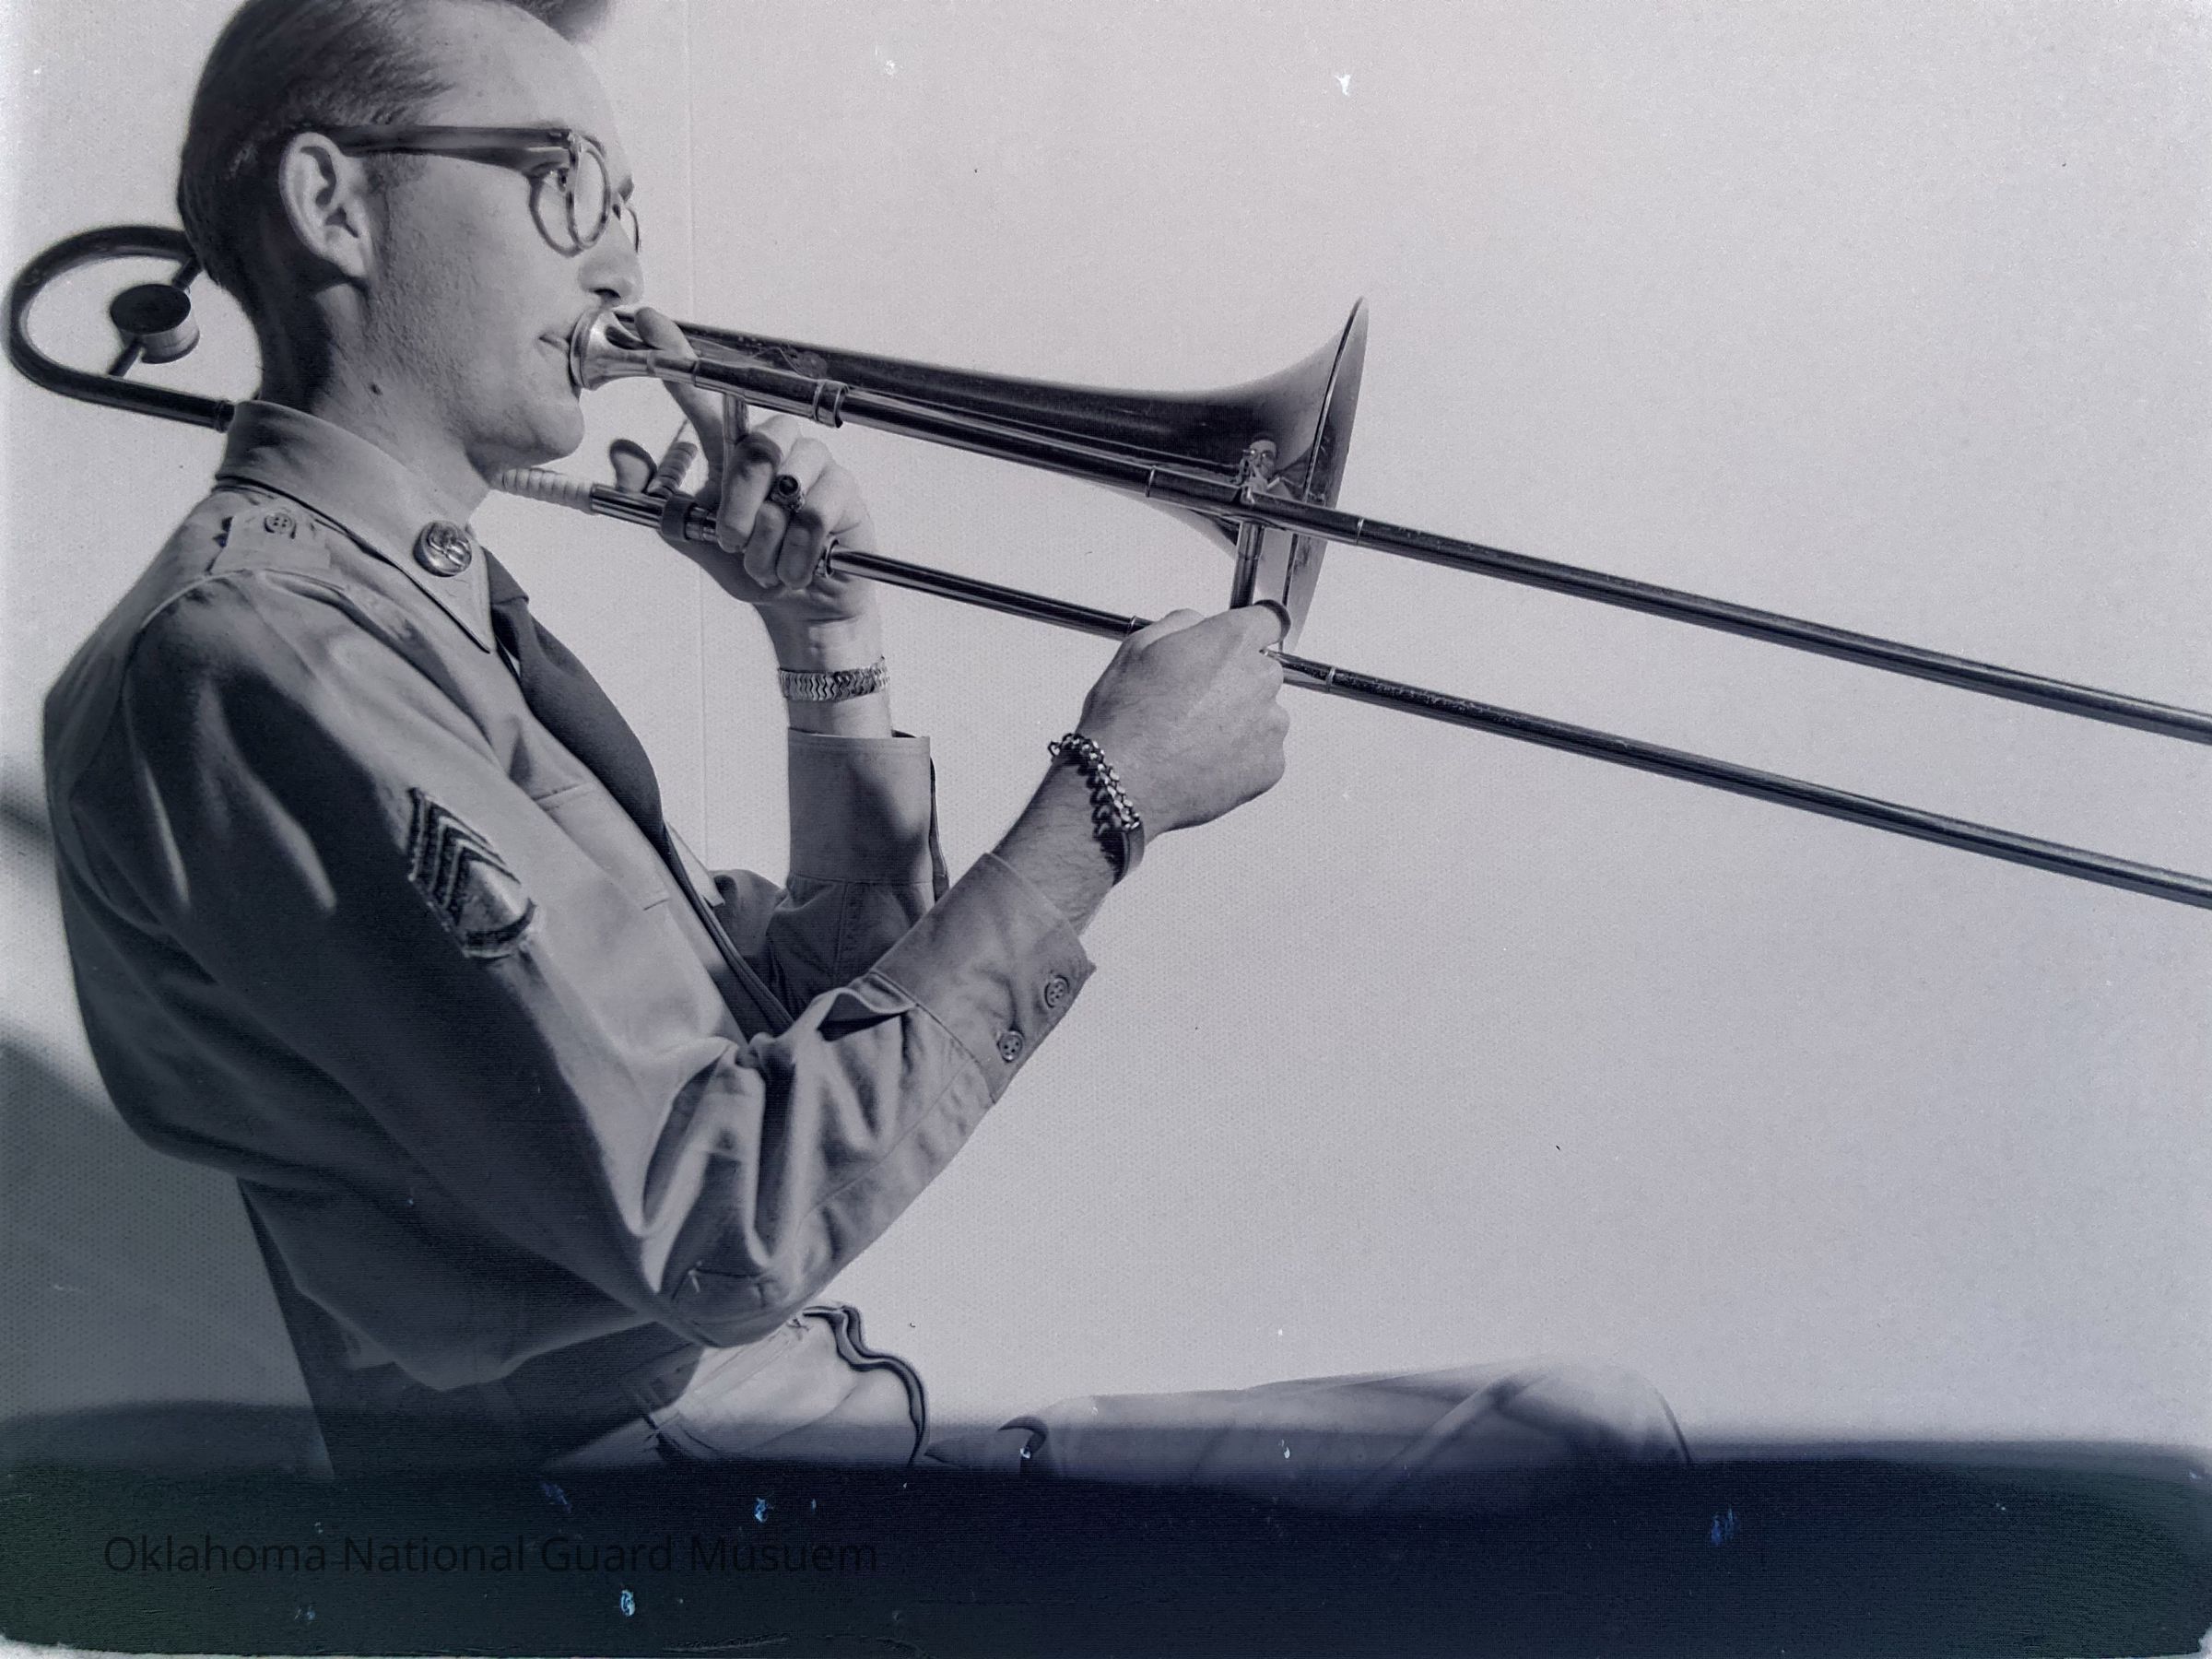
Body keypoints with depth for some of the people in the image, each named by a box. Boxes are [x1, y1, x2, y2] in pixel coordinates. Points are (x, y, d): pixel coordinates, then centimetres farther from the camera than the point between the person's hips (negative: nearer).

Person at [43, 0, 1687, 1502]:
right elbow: (724, 1225, -23)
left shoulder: (433, 601, 14)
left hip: (832, 1401, 8)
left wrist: (832, 643, 2)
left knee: (1582, 1429, 5)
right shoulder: (246, 655, -18)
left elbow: (814, 1011, 15)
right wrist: (1109, 795, -17)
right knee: (1579, 1441, -13)